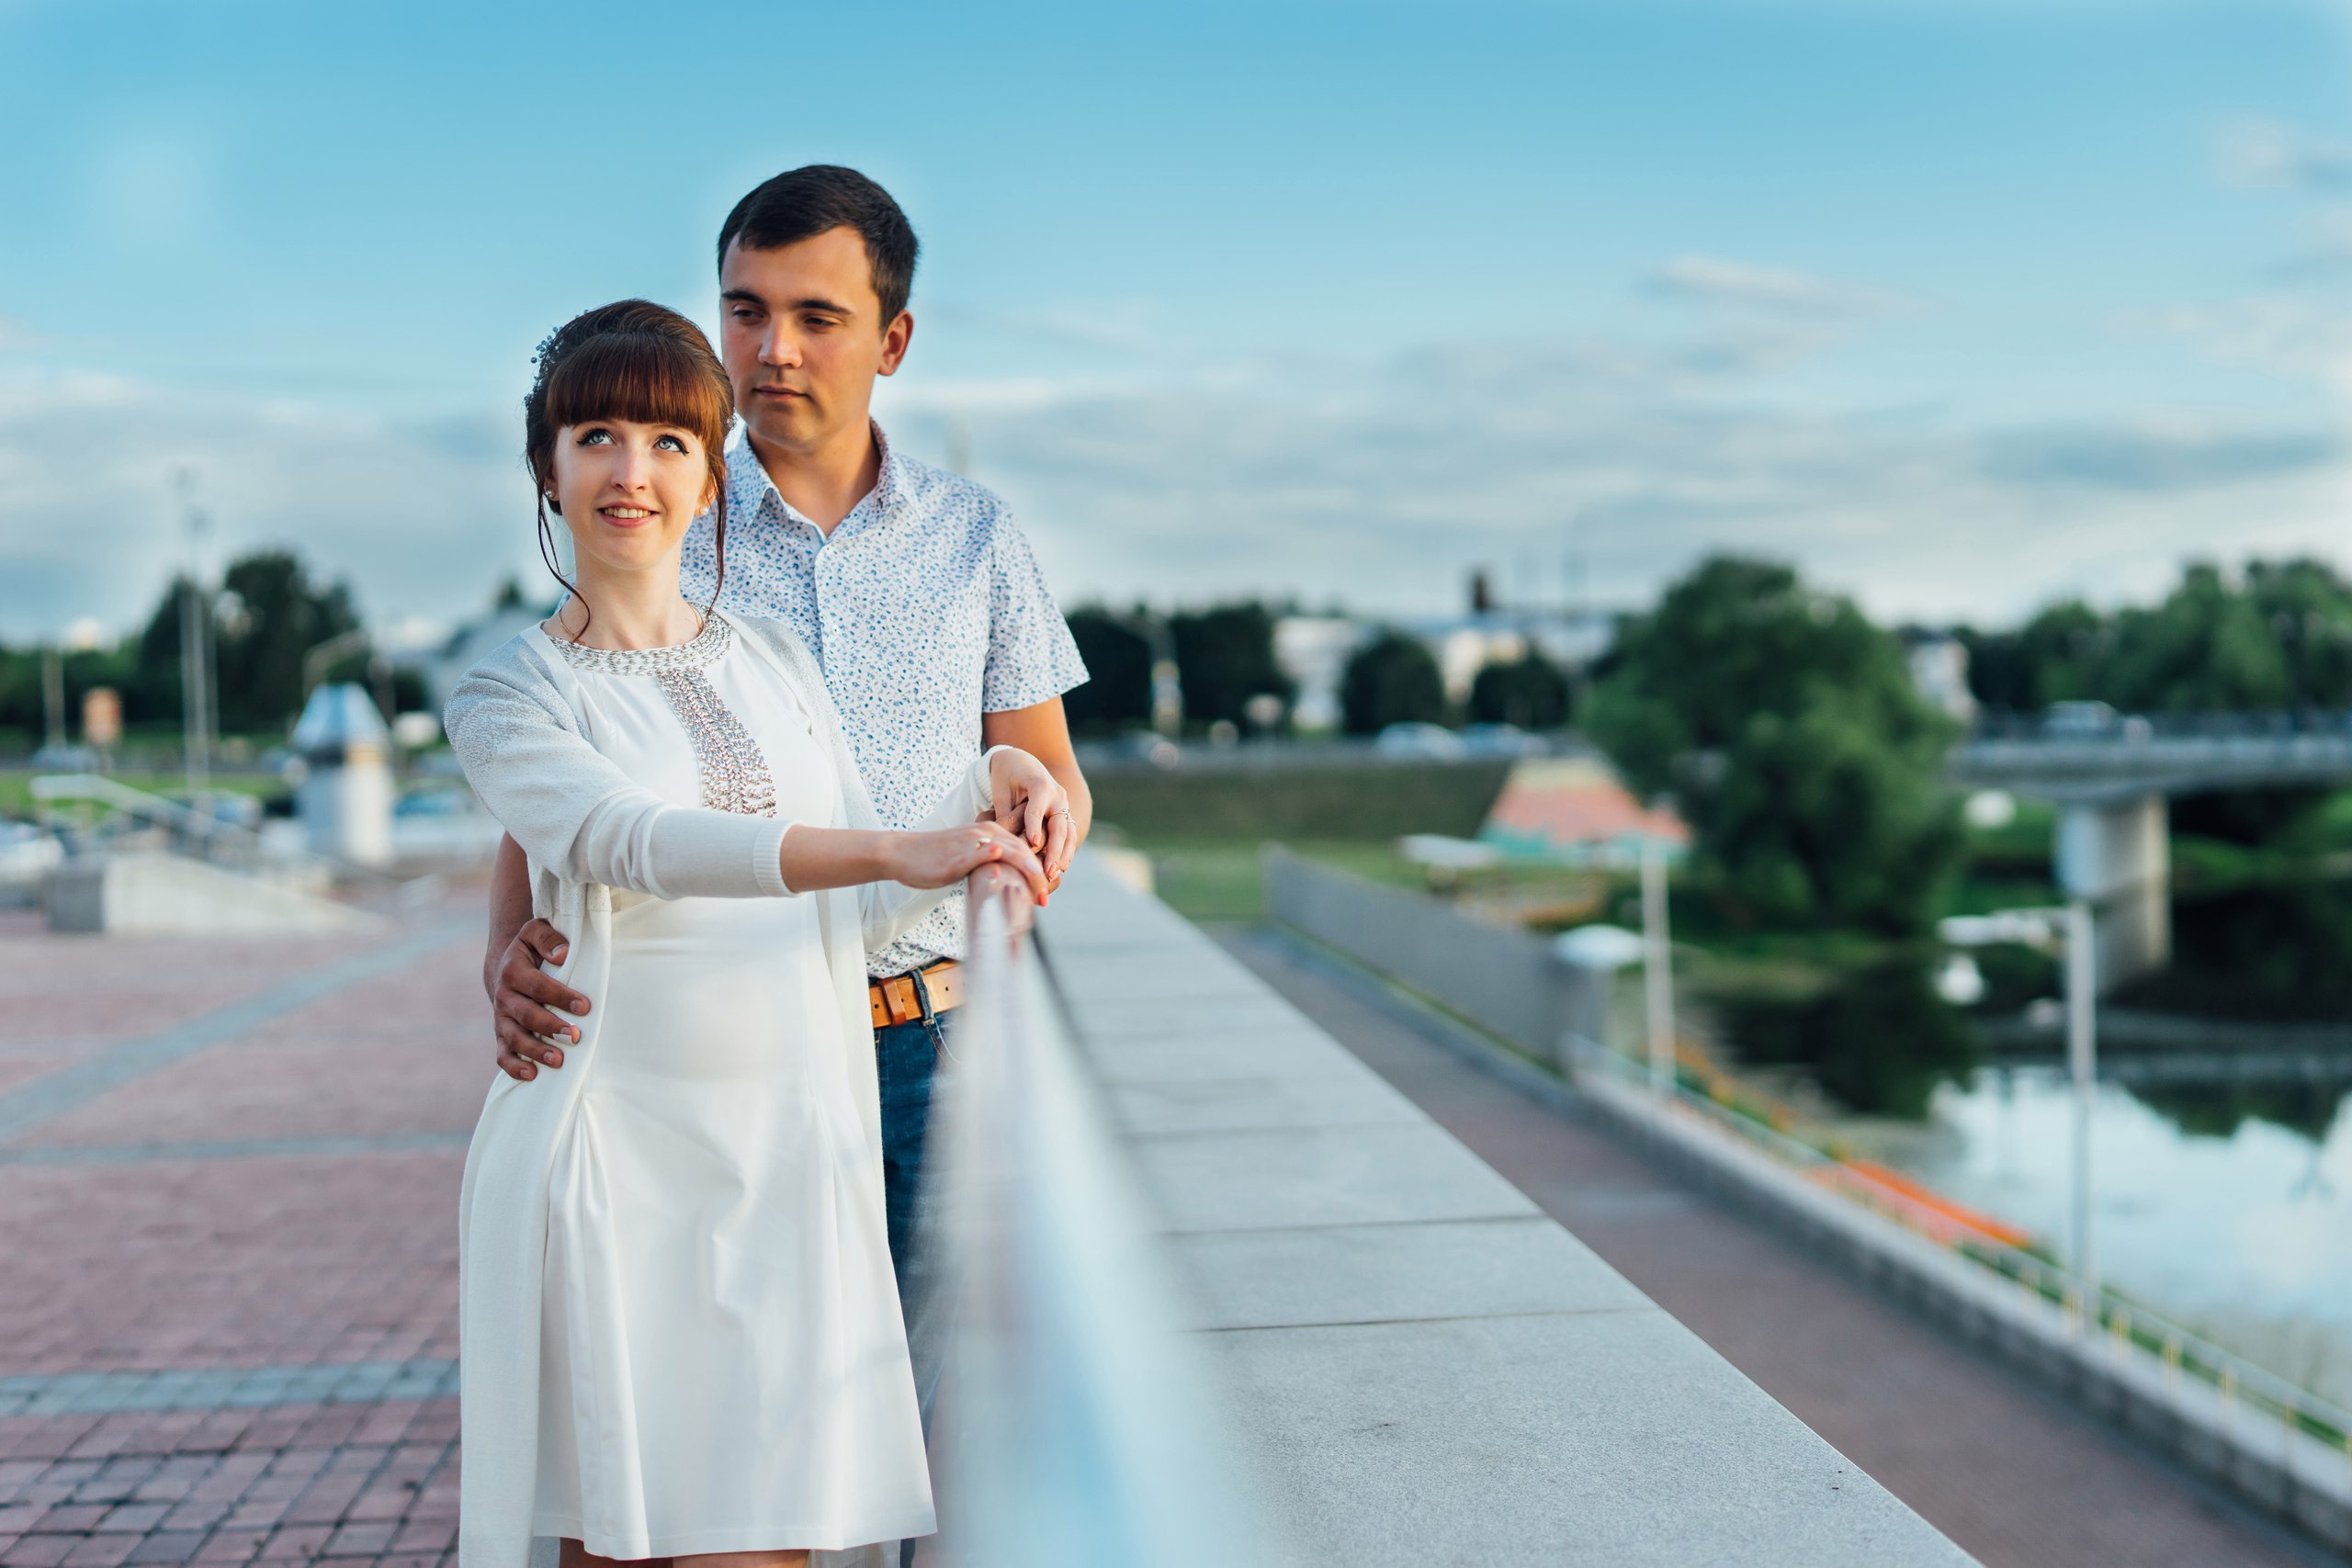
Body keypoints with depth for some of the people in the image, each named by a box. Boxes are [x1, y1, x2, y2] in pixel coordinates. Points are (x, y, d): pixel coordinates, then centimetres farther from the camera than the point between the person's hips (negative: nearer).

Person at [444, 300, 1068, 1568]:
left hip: (788, 1170, 3)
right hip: (610, 1163, -3)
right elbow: (633, 840, -21)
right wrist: (895, 849, -32)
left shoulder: (776, 663, 13)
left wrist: (986, 781, -5)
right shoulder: (505, 697, -1)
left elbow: (866, 917, 12)